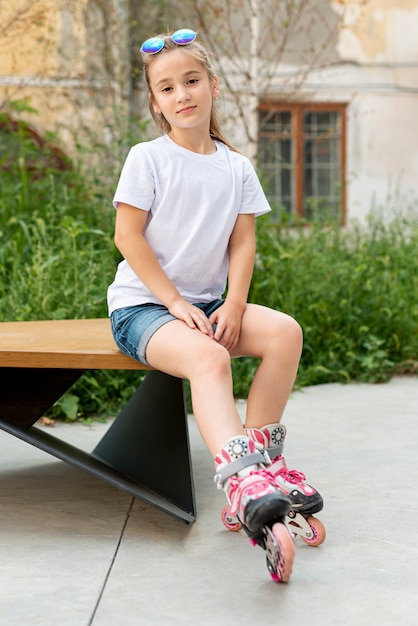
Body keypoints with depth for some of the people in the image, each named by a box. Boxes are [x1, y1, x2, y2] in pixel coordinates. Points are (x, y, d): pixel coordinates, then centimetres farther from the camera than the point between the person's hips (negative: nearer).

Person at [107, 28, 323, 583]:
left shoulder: (237, 168, 10)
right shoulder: (147, 158, -4)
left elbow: (243, 242, 5)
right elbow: (127, 236, -9)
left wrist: (233, 305, -12)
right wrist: (175, 303, -15)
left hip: (206, 303, 5)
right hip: (141, 304, -5)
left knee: (285, 332, -19)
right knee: (208, 358, -35)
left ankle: (258, 454, -11)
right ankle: (244, 485, -53)